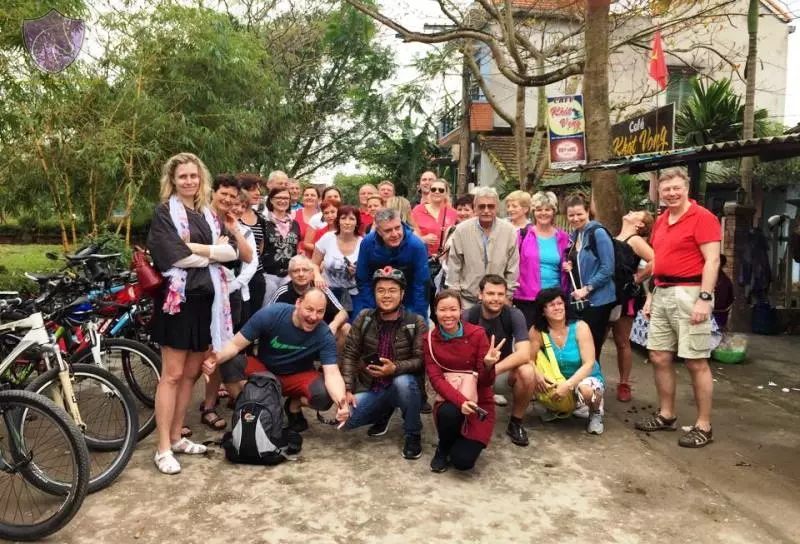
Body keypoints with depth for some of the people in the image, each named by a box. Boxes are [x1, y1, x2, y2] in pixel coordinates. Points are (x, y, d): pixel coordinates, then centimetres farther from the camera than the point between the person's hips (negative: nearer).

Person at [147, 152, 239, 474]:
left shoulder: (209, 215, 16)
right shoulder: (164, 213, -1)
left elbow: (231, 251, 1)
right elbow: (176, 256, -16)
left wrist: (197, 248, -12)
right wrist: (213, 252, -4)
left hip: (206, 299, 6)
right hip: (178, 298, -6)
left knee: (191, 373, 11)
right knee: (172, 375, -4)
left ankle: (176, 437, 23)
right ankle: (163, 449, 4)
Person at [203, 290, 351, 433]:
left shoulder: (325, 336, -23)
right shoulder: (270, 314, -24)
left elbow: (332, 373, -31)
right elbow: (236, 344, -20)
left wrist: (340, 401, -52)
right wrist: (218, 357, -43)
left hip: (298, 377, 0)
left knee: (326, 395, -32)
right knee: (229, 364, -29)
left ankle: (294, 406, 4)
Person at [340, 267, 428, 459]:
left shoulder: (416, 322, -10)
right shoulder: (364, 318, -3)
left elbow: (421, 359, -14)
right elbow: (349, 354, -3)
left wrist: (395, 368, -31)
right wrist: (347, 389, -12)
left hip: (401, 383, -3)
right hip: (369, 386, 3)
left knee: (403, 382, -38)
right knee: (346, 418, -19)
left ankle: (413, 435, -10)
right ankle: (384, 411, 15)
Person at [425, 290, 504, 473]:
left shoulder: (477, 334, -11)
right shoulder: (430, 339, -7)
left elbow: (486, 382, -12)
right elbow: (435, 379, -14)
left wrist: (488, 366, -35)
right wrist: (460, 400, -32)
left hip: (479, 403, -1)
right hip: (449, 400, 1)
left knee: (463, 461, -19)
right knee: (448, 413, -36)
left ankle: (467, 442, 19)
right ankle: (444, 447, 0)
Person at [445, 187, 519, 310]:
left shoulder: (509, 231, -3)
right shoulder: (462, 230, -5)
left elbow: (512, 268, 3)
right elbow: (453, 266, 1)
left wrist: (508, 296, 4)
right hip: (467, 299, 0)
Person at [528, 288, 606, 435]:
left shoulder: (580, 327, -17)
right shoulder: (537, 331, -12)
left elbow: (589, 364, -22)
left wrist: (568, 385, -35)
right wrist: (536, 374, -34)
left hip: (586, 378, -3)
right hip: (557, 380, 3)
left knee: (586, 390, -39)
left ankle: (596, 413, 2)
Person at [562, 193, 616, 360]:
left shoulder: (598, 233, -10)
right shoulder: (573, 236, 12)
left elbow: (608, 268, -15)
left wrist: (587, 289, -18)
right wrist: (569, 268, 1)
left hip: (597, 300, -7)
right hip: (577, 301, 7)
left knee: (591, 349, -1)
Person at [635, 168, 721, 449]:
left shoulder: (702, 217, -9)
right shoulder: (660, 221, 15)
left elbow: (712, 260, -14)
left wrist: (705, 298, -21)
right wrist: (651, 295, 17)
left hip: (689, 294, -8)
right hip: (662, 294, 8)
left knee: (696, 362, -2)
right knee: (659, 357, 11)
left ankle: (703, 426, 10)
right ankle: (666, 415, 25)